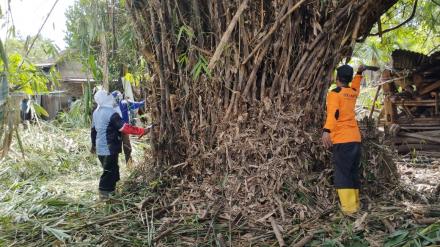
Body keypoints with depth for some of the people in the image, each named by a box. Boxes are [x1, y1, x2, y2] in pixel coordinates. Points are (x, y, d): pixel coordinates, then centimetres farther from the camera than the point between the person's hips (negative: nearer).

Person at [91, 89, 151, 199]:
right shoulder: (111, 113, -20)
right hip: (109, 148, -9)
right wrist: (142, 131, -19)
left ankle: (111, 190, 30)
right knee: (109, 171, 1)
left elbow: (93, 129, 18)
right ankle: (104, 192, 7)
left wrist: (94, 144, 29)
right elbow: (125, 128, -22)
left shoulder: (96, 112, 8)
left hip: (100, 148, 9)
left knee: (112, 169, 20)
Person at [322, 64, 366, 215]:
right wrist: (359, 73, 54)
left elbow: (333, 113, -24)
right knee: (353, 173, 13)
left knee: (342, 173, -6)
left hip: (342, 140, -7)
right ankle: (355, 204, 17)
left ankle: (349, 208, -11)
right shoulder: (353, 93, 15)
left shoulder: (335, 93, -6)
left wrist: (326, 130, -37)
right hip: (355, 138, 7)